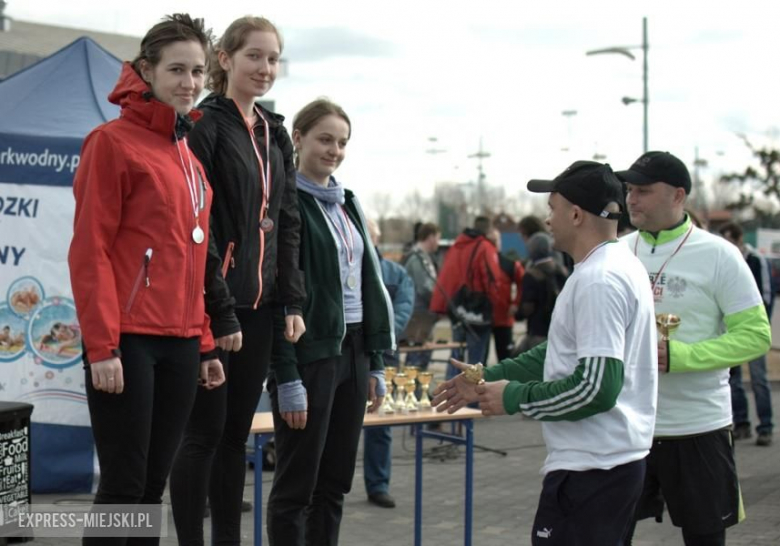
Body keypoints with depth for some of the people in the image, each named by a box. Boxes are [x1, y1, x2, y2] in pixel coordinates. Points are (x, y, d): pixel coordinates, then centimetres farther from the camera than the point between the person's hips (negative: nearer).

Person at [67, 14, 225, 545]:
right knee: (124, 485, -4)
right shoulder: (114, 141, -6)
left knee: (153, 485, 11)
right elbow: (90, 249, -12)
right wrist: (101, 346, -18)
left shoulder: (189, 156, 16)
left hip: (180, 344, 7)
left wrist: (204, 344, 15)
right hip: (128, 341, -7)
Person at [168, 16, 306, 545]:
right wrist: (221, 311, -16)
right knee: (205, 431, -2)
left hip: (259, 304, 7)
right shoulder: (205, 126, -9)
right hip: (213, 305, -7)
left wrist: (293, 301, 5)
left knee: (237, 432, 11)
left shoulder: (276, 134, 14)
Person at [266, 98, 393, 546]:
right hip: (309, 355, -7)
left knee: (335, 483, 11)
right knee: (296, 484, 0)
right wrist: (286, 376, -18)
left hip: (352, 352, 7)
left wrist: (376, 361, 11)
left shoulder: (348, 204, 14)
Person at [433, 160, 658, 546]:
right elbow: (560, 354, 21)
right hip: (615, 458, 10)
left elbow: (597, 387, -24)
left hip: (591, 469, -10)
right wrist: (489, 378, 15)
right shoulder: (619, 265, 14)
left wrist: (514, 398, -13)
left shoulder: (598, 281, -19)